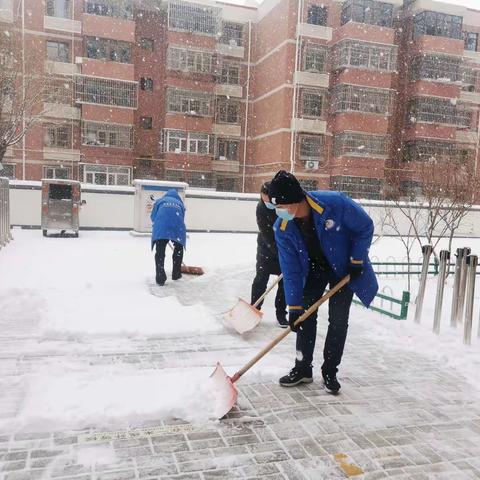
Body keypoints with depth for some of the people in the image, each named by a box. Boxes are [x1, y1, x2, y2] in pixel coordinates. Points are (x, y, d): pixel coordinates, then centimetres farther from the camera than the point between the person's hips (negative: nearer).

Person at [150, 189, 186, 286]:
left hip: (161, 225, -1)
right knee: (179, 249, 22)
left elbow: (153, 216, 22)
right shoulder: (180, 203, 33)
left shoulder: (160, 201, 29)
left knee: (160, 251, 2)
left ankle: (160, 277, -10)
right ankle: (176, 274, 29)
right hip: (178, 227, 1)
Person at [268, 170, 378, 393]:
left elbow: (365, 227, -16)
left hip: (344, 268, -2)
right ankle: (303, 368, 15)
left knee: (338, 320, -3)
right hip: (312, 268, 3)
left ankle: (330, 372, 12)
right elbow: (291, 270, -16)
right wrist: (294, 307, -17)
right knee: (305, 315, -1)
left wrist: (357, 260, -16)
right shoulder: (282, 228, -22)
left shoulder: (335, 203, -34)